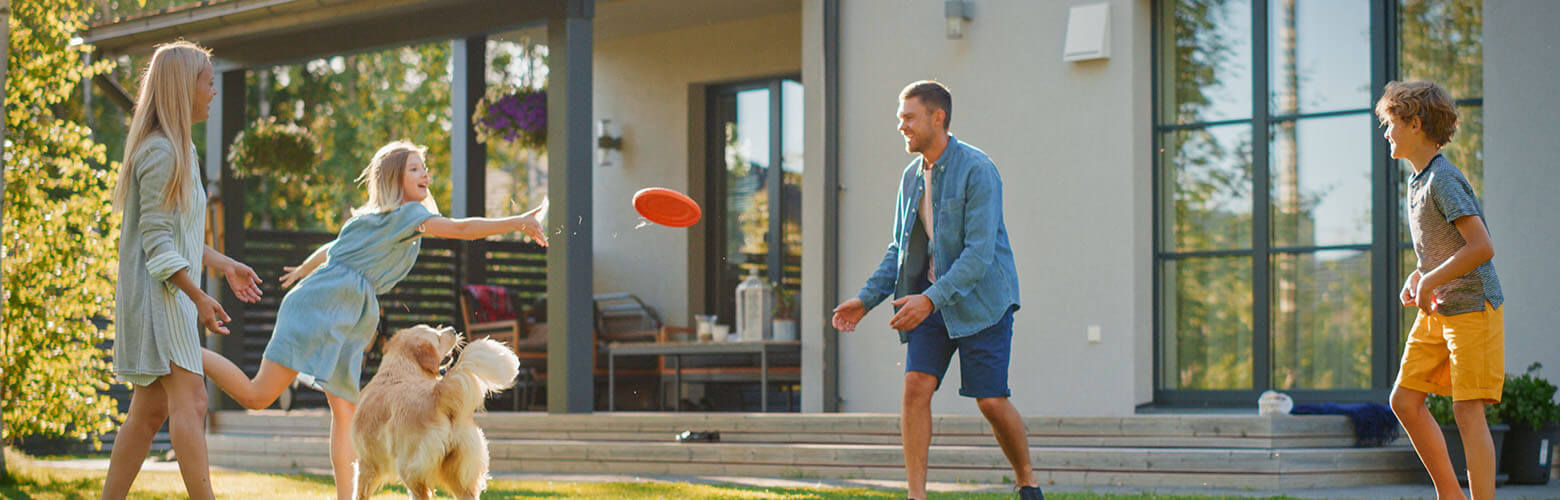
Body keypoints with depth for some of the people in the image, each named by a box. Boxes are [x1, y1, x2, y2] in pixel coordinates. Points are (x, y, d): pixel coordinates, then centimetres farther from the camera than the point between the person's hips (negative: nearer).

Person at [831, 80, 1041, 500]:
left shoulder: (977, 170, -15)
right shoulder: (912, 176, 9)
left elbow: (980, 250, -22)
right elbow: (899, 249, 17)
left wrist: (930, 299, -29)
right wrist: (866, 299, 6)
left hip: (979, 296, -6)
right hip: (929, 297, 6)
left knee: (991, 401, -5)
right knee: (916, 386, -10)